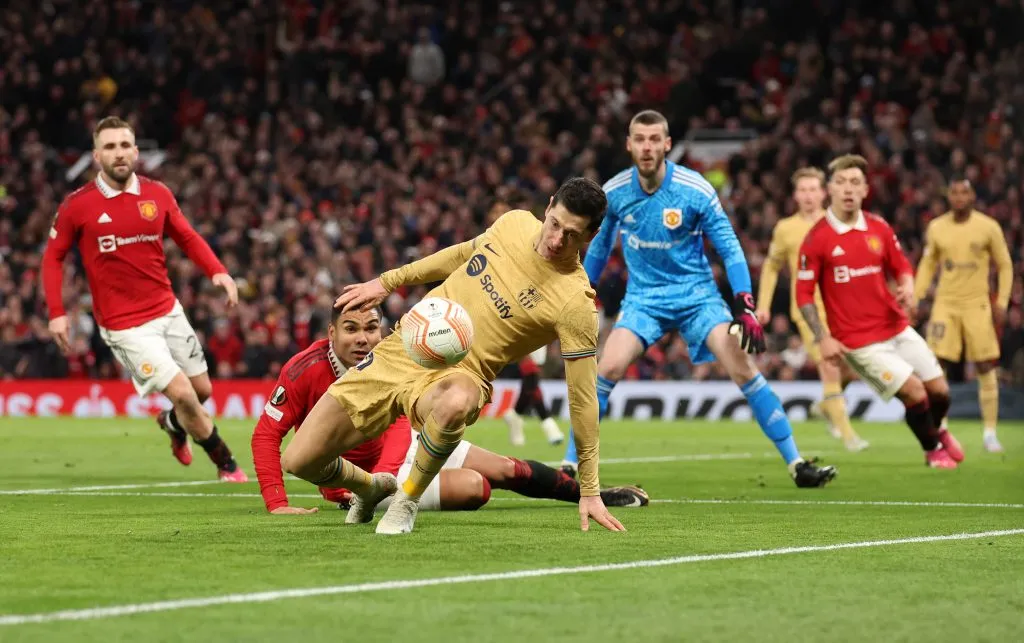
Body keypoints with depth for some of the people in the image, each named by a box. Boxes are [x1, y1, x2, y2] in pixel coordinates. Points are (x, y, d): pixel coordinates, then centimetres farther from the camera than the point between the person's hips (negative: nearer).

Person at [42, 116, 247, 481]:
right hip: (123, 325, -5)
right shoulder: (78, 205, -9)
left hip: (168, 311, 5)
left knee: (202, 390, 11)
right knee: (182, 393, -13)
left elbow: (188, 238, 8)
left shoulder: (158, 195, 0)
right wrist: (56, 312, -8)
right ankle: (226, 465, 9)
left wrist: (218, 271, -10)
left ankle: (173, 424, 48)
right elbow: (53, 256, 1)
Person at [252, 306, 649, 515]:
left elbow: (398, 424, -18)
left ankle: (595, 494, 25)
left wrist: (382, 475, -39)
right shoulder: (306, 371, -28)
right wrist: (276, 504, -34)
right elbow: (266, 434, -25)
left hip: (402, 448, 6)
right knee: (473, 486, -21)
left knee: (506, 469, 4)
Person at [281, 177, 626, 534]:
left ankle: (407, 499, -15)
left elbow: (583, 399, -15)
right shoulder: (515, 222, -1)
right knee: (297, 461, 0)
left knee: (454, 402, -46)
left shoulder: (575, 302, -17)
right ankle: (373, 487, 35)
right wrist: (388, 281, 24)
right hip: (400, 349, 5)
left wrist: (590, 491, -14)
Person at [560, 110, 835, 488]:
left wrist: (745, 308, -20)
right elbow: (600, 245, 12)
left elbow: (729, 248, -10)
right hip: (643, 298, 2)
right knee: (608, 368, -20)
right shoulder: (614, 193, -7)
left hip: (697, 294, -2)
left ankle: (796, 464, -6)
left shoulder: (695, 191, -16)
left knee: (743, 370, -14)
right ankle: (571, 465, -8)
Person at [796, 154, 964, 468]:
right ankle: (933, 450, 18)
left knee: (939, 391, 8)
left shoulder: (879, 228, 2)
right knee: (915, 394, -11)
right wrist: (823, 338, -15)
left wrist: (907, 287, -9)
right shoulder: (817, 239, -11)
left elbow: (902, 267, 14)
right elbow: (804, 294, -7)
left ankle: (936, 430, 43)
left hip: (898, 329, 5)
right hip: (860, 342, -5)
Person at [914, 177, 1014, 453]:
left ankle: (989, 433, 5)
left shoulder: (989, 227, -3)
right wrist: (915, 297, 3)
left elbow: (1005, 265, 4)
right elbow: (927, 265, 14)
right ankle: (939, 428, 5)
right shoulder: (936, 228, 3)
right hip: (945, 304, 2)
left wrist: (1002, 301, -6)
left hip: (977, 304, -2)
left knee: (986, 368, -3)